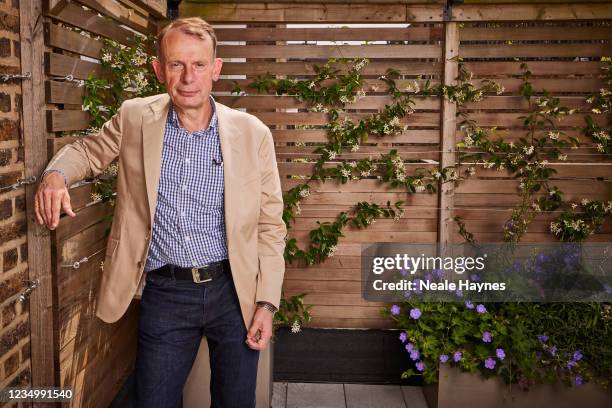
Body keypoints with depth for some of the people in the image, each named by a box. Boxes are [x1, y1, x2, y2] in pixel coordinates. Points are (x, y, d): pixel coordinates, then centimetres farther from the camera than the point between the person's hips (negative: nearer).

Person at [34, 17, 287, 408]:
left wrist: (267, 304, -6)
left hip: (234, 291, 0)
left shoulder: (252, 133, -6)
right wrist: (56, 173, -8)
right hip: (164, 294, 1)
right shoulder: (135, 119, -3)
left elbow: (270, 225, -1)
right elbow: (87, 150, 16)